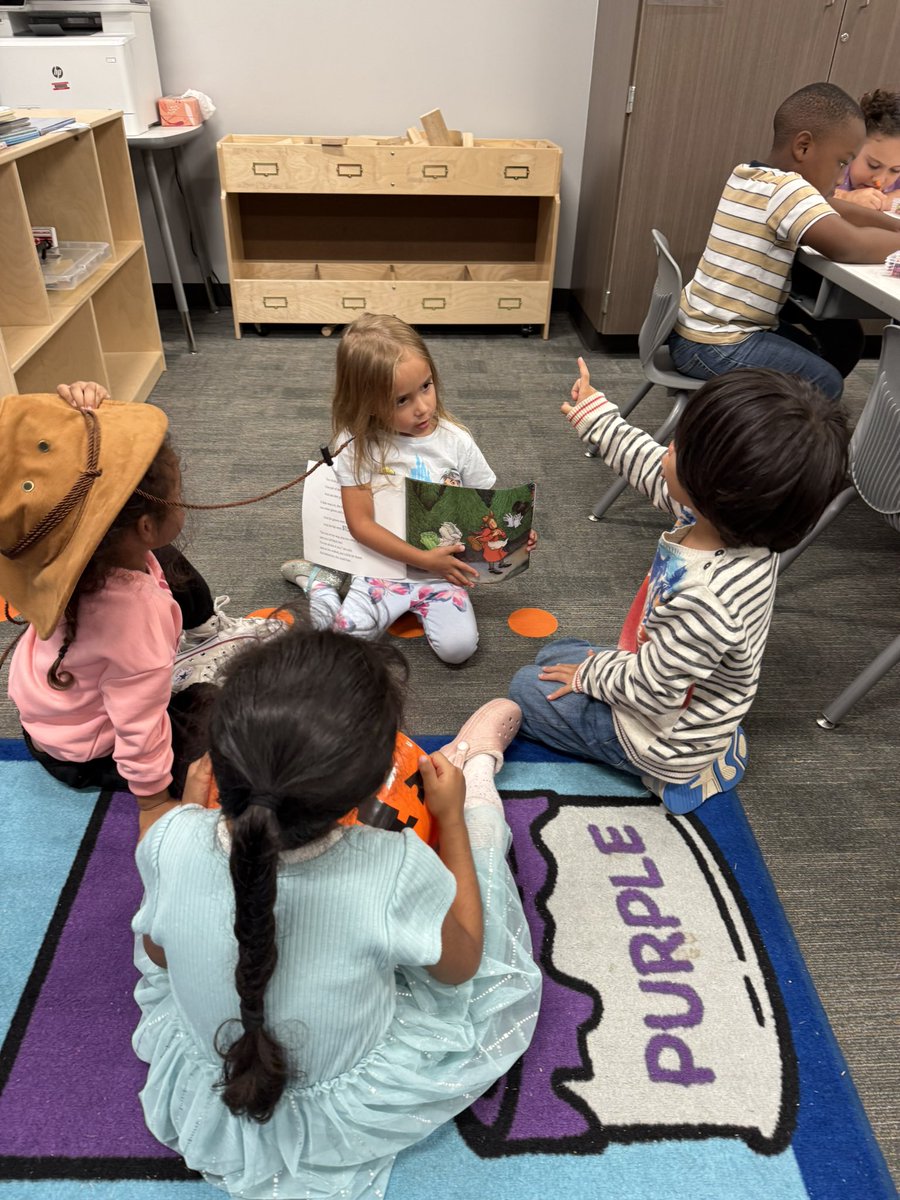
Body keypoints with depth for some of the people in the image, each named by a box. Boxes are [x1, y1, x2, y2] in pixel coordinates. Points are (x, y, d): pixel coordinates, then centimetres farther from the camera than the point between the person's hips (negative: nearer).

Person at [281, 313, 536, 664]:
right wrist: (424, 559, -21)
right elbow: (361, 523, -14)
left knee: (459, 646, -19)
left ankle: (416, 603, 10)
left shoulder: (455, 441, -9)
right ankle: (323, 578, 14)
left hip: (442, 570, 1)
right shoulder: (357, 443, -13)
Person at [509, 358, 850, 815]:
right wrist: (595, 415, 11)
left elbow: (649, 689, -29)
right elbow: (653, 471, 0)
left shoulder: (705, 600, -45)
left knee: (527, 689, 9)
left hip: (663, 738, -8)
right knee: (553, 654, 25)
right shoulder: (740, 521, -19)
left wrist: (589, 673, -9)